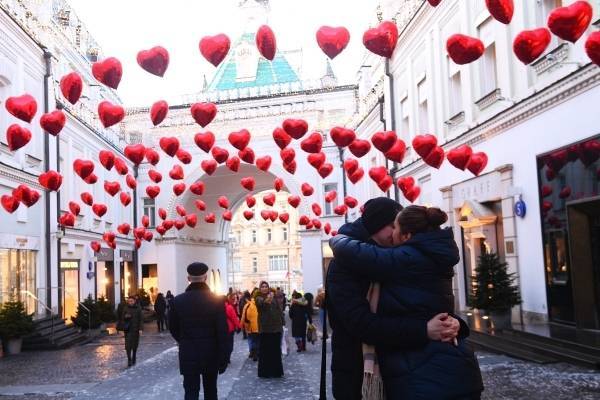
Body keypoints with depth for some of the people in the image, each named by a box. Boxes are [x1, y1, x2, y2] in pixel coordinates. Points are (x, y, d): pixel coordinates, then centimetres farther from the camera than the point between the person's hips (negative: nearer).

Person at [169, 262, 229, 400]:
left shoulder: (177, 301, -6)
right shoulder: (216, 300, -11)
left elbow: (173, 328, 6)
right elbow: (222, 332, -12)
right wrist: (223, 358, -4)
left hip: (188, 355, 0)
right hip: (211, 354, 0)